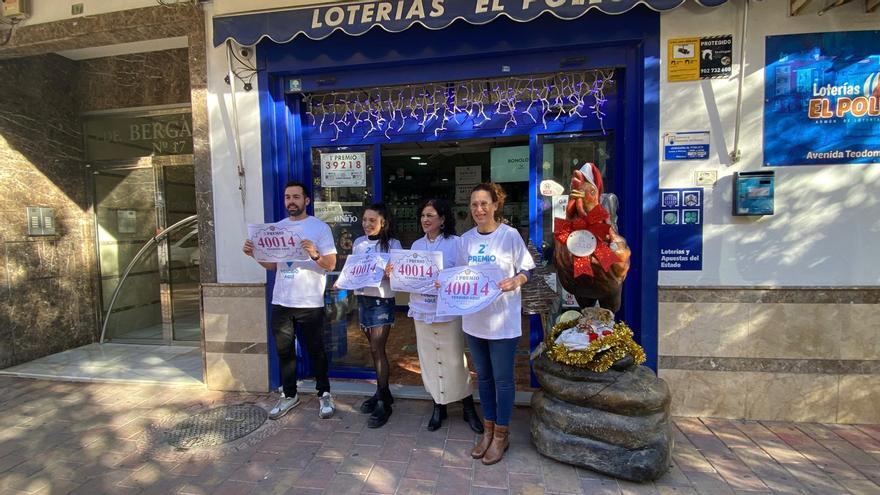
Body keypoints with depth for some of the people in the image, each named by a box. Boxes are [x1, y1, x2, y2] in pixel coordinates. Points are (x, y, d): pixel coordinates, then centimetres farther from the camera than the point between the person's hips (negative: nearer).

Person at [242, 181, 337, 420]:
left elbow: (331, 264, -11)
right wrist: (254, 254, -3)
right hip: (281, 302, 5)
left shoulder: (320, 227, -6)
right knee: (284, 351, 14)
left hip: (310, 303, -4)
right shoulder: (277, 228, 10)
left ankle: (324, 394, 24)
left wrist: (314, 254, -29)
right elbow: (271, 264, 15)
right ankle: (289, 395, 31)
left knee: (316, 350, 7)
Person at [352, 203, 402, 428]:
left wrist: (390, 273, -29)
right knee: (374, 349, 14)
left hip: (382, 301, -5)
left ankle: (384, 403, 8)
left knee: (378, 350, -4)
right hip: (362, 299, 6)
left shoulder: (393, 244, -7)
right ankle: (382, 392, 29)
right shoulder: (358, 243, 8)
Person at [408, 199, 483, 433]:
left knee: (454, 360, 4)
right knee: (430, 359, 12)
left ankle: (468, 408, 23)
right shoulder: (416, 245, 9)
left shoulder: (455, 243, -6)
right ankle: (438, 406, 29)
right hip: (422, 310, 5)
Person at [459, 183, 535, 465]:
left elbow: (526, 270, -4)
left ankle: (501, 435, 29)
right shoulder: (466, 239, 4)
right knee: (483, 376, 18)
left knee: (502, 379, 9)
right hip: (473, 318, 5)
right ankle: (488, 430, 36)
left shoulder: (510, 235, -10)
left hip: (502, 319, -4)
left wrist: (515, 281, -24)